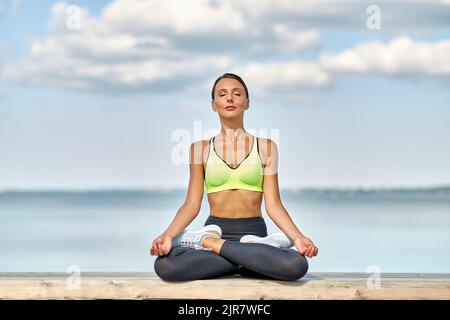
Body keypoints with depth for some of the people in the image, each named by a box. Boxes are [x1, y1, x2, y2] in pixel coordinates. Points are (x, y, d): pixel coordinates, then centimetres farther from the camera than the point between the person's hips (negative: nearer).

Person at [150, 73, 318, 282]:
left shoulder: (266, 147, 9)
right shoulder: (200, 149, 11)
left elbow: (273, 205, 4)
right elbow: (192, 204, 4)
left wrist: (297, 237, -14)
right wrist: (168, 235, -14)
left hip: (255, 232, 0)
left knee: (297, 265, -36)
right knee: (164, 266, -34)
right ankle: (255, 258, -16)